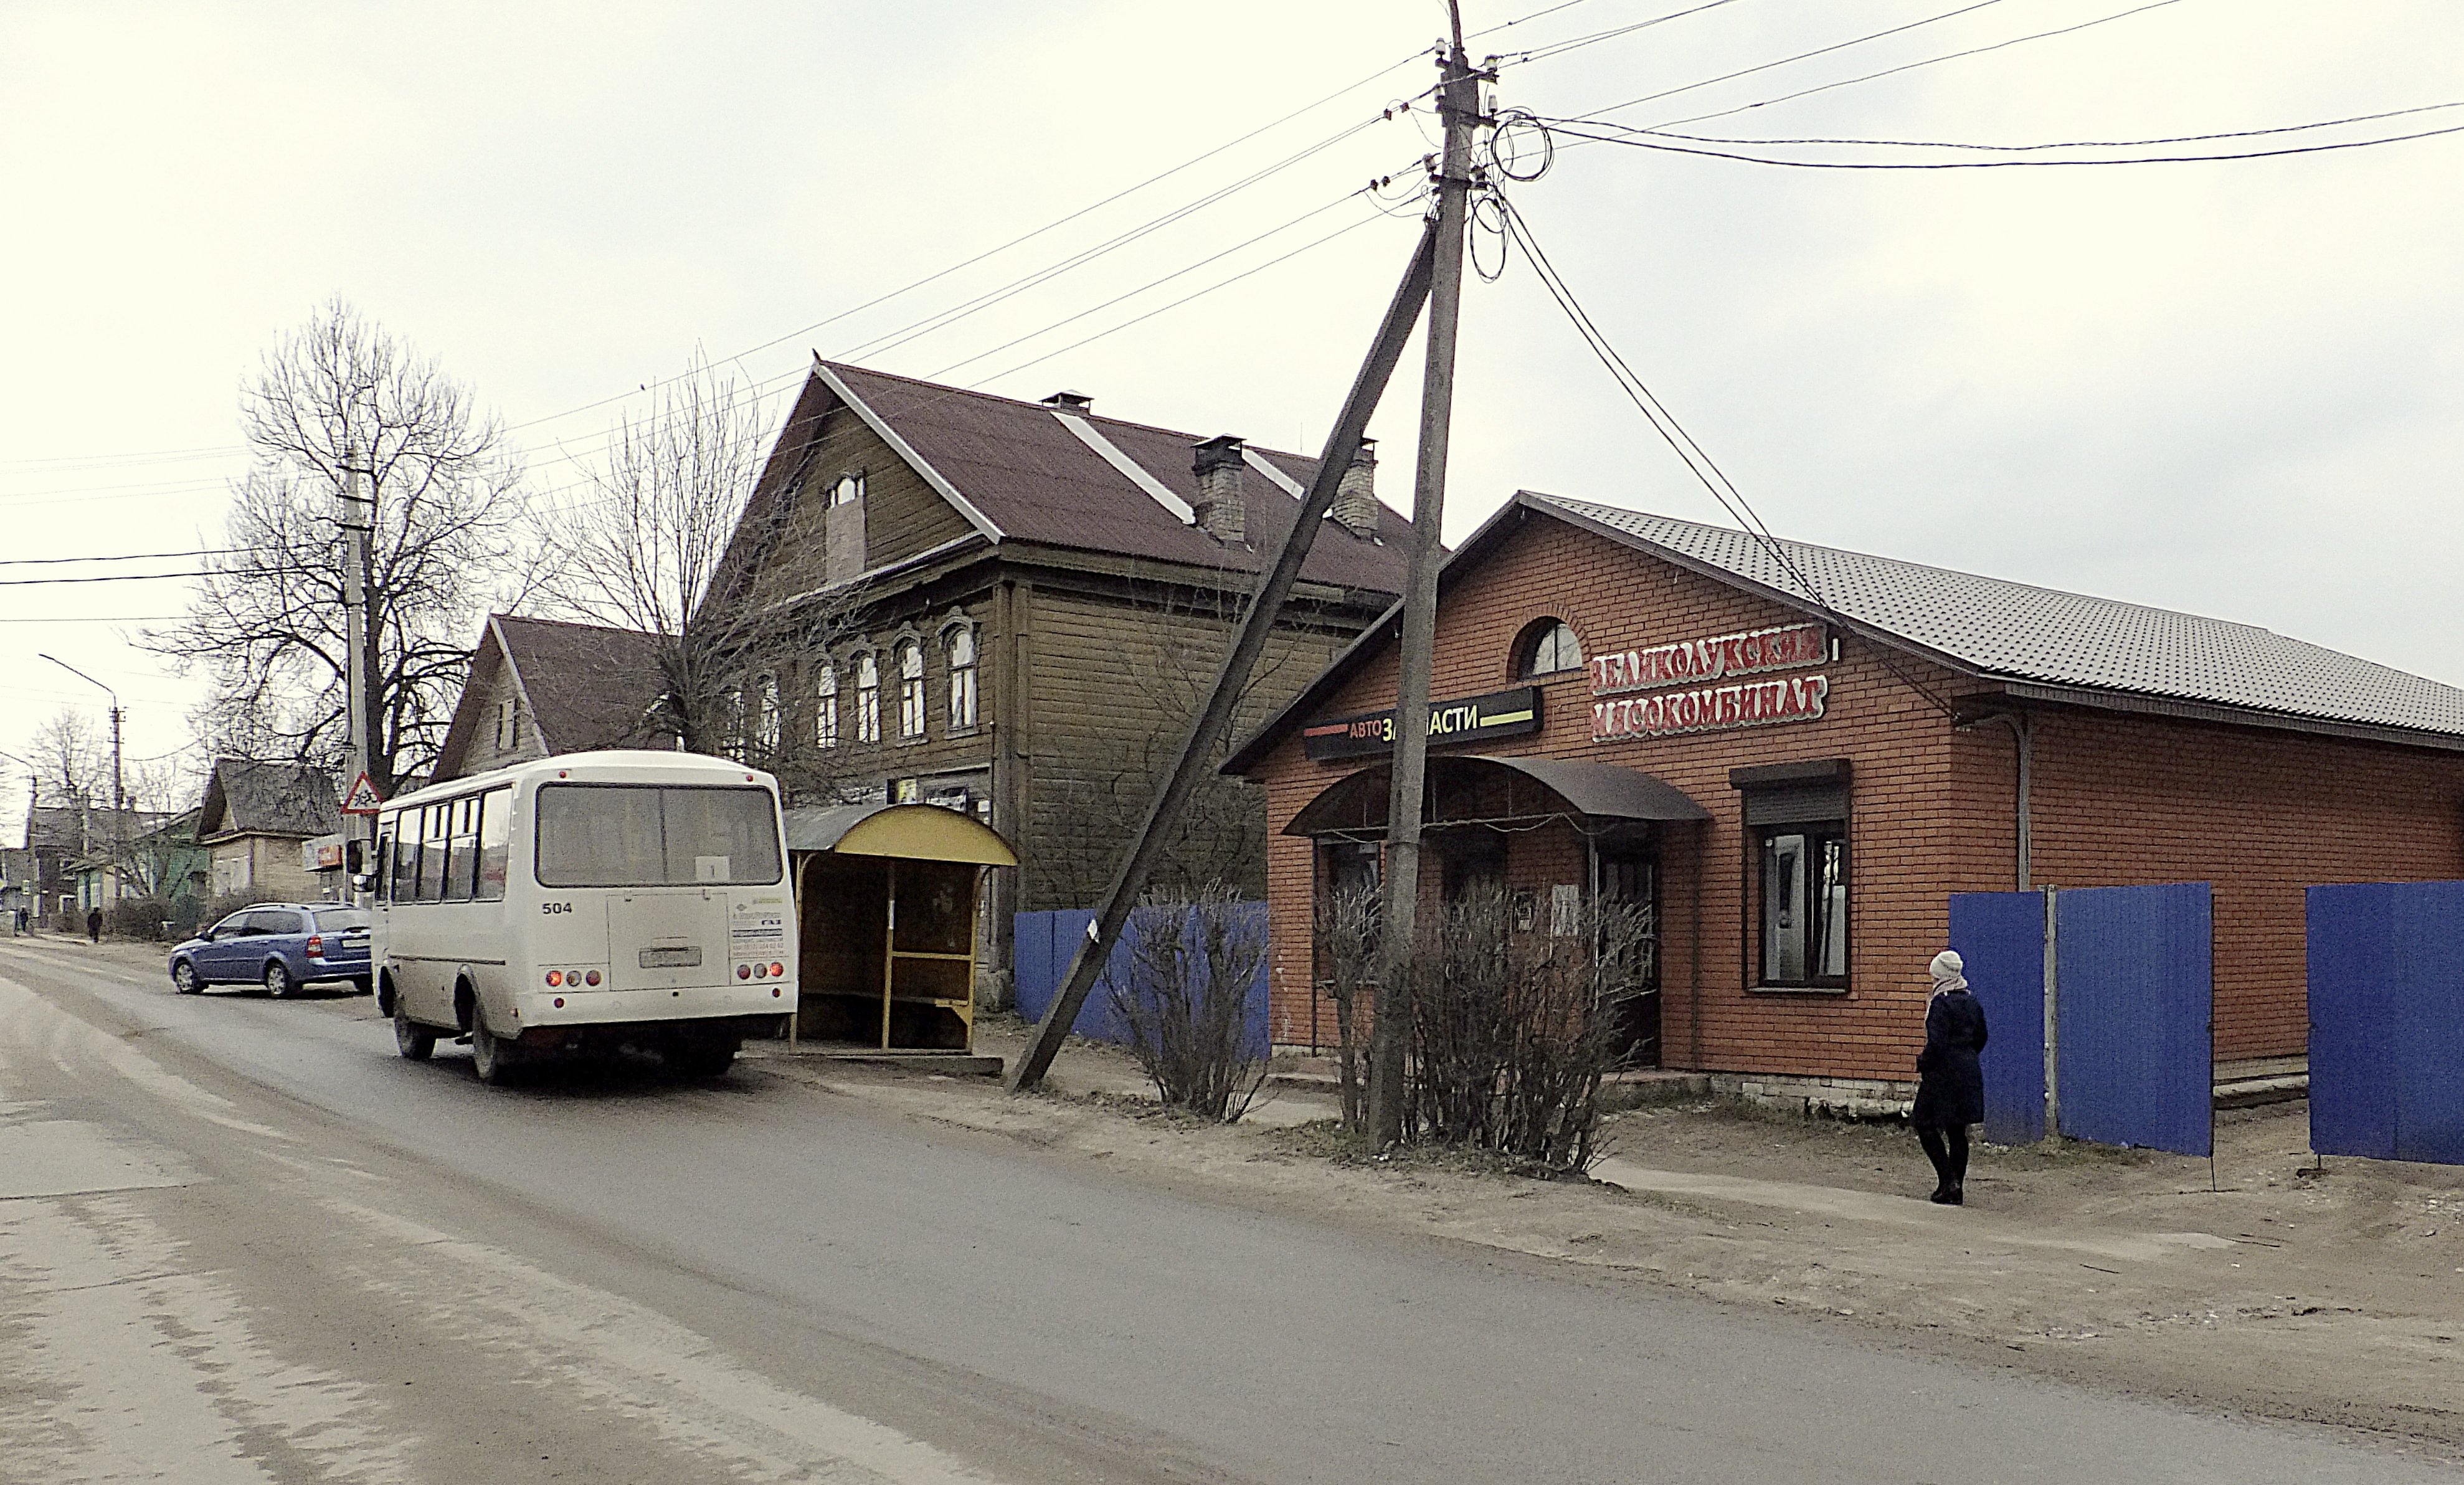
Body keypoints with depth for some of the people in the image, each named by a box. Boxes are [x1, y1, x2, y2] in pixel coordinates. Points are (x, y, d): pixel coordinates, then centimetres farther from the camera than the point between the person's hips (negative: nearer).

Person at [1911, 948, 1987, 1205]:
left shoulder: (1940, 1003, -16)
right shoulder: (1972, 1002, 9)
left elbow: (1936, 1043, -21)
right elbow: (1981, 1038, 17)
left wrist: (1922, 1068, -11)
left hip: (1943, 1074, -8)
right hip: (1969, 1073, 8)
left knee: (1925, 1125, 3)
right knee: (1957, 1131, 11)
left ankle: (1948, 1179, -5)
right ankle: (1956, 1190, 15)